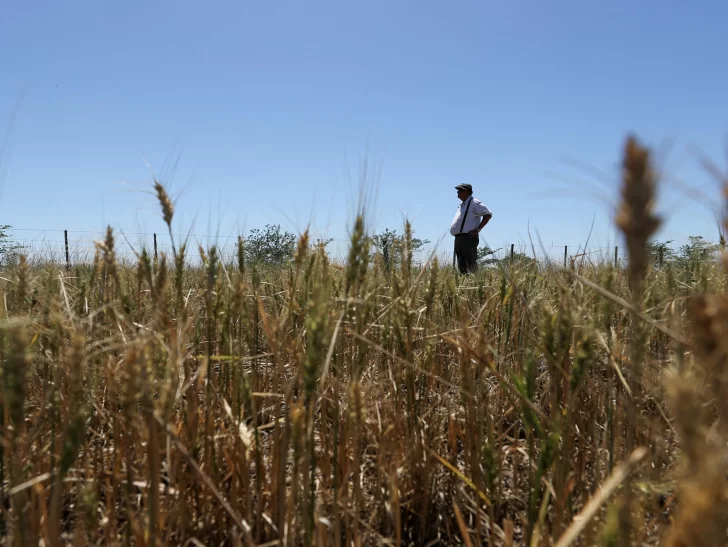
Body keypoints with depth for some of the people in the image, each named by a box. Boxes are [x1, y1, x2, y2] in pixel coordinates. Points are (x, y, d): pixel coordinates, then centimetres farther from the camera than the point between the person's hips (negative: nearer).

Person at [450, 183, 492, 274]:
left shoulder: (474, 203, -7)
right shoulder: (462, 204, 20)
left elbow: (488, 214, -13)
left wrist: (478, 229, -17)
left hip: (468, 238, -9)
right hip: (458, 238, 9)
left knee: (471, 265, -10)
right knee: (461, 265, 8)